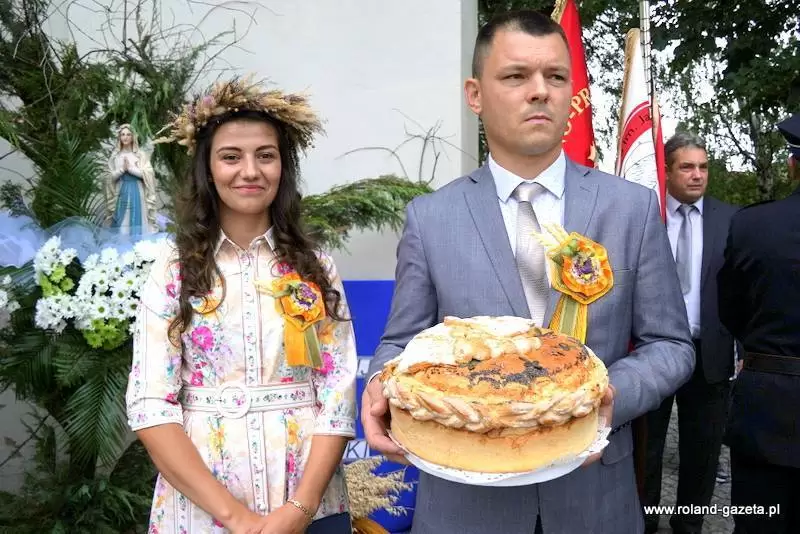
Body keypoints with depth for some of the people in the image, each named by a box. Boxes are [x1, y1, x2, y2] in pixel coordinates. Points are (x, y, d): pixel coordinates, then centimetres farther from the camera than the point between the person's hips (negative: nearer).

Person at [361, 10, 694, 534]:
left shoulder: (634, 206, -3)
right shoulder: (429, 217, -5)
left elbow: (669, 344, 0)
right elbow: (403, 342, 0)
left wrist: (613, 394, -19)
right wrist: (384, 384, -21)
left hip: (594, 490, 2)